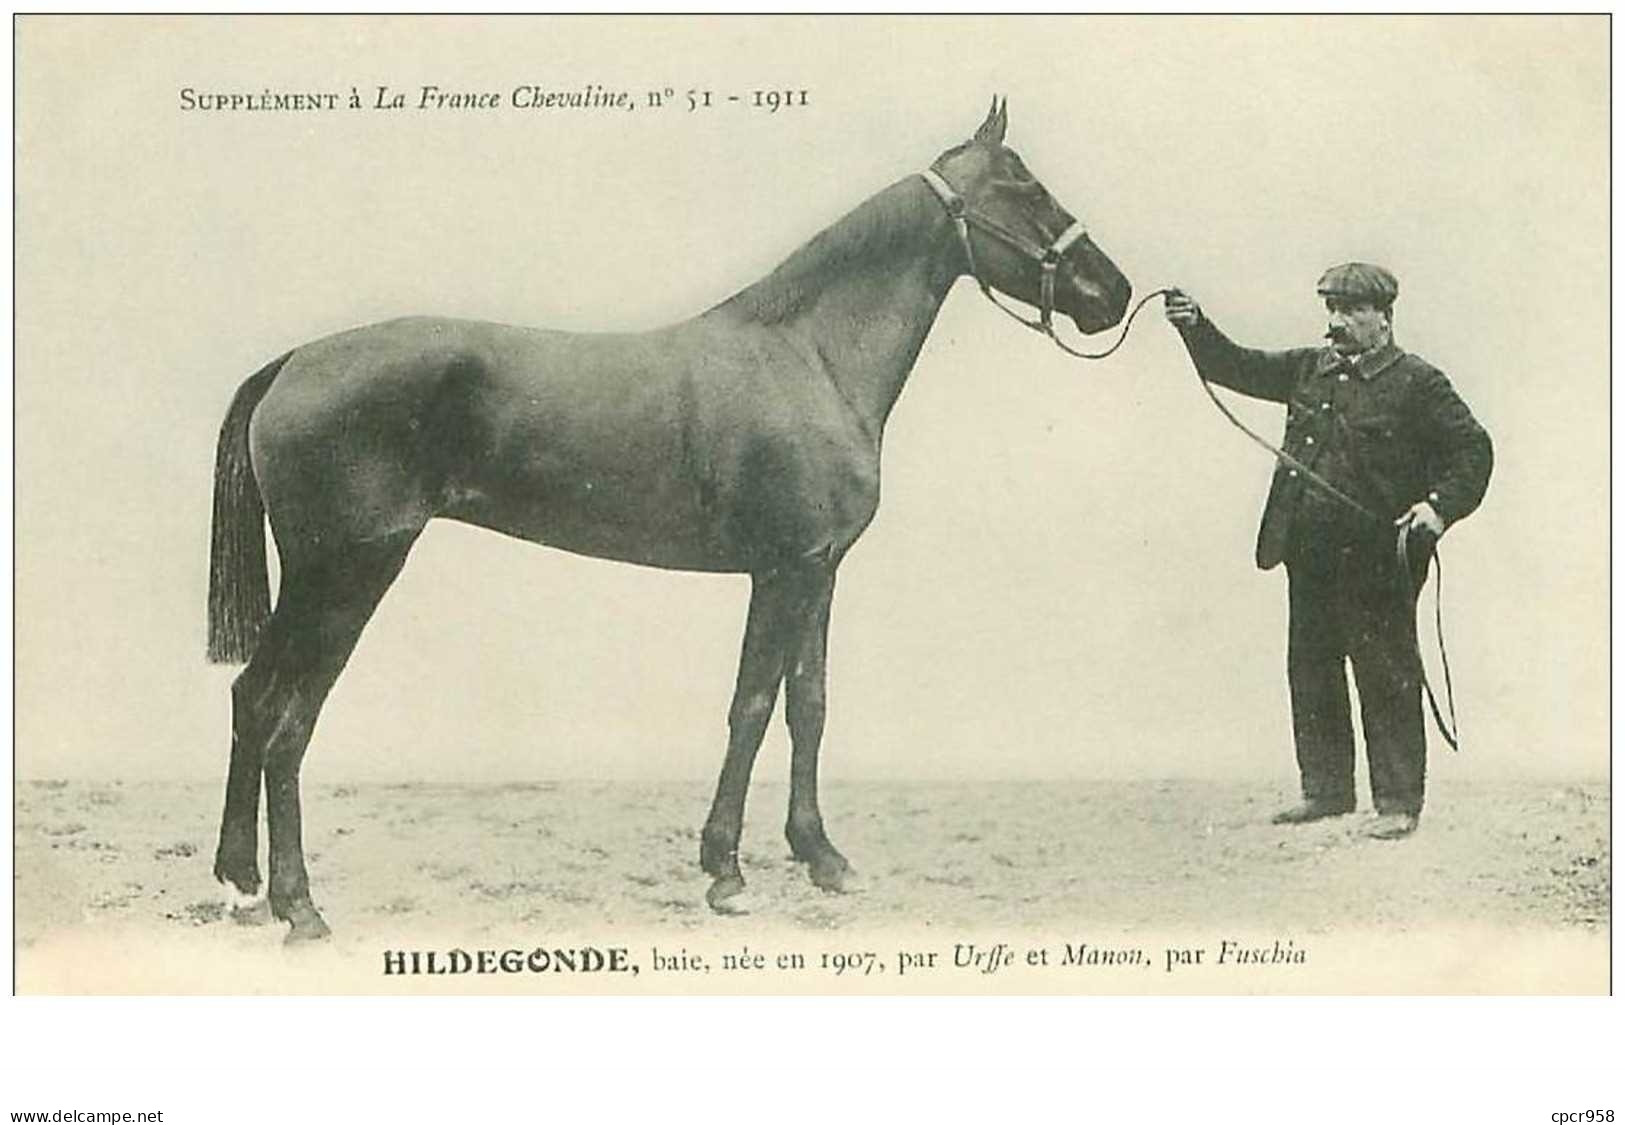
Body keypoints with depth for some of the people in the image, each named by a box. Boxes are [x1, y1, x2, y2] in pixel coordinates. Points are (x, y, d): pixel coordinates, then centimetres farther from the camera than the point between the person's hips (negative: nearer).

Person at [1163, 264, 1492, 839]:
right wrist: (1196, 327, -5)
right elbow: (1238, 368, 11)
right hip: (1309, 555, 6)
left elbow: (1473, 451, -4)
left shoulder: (1417, 382, -4)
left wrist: (1439, 505, -18)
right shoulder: (1309, 369, 13)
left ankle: (1398, 802, 9)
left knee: (1387, 680, 0)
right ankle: (1325, 789, 25)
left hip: (1377, 560, -6)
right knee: (1310, 673, 13)